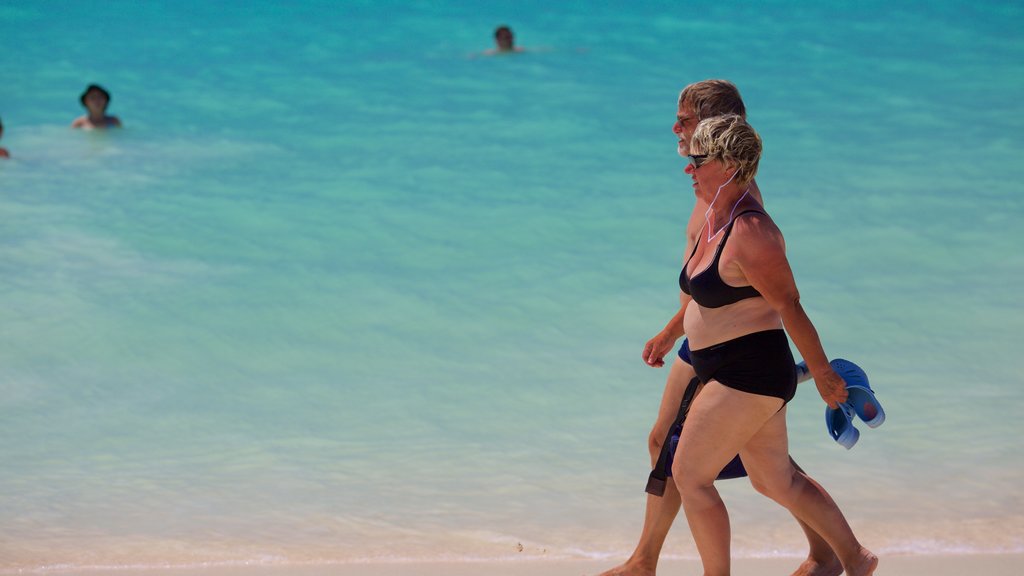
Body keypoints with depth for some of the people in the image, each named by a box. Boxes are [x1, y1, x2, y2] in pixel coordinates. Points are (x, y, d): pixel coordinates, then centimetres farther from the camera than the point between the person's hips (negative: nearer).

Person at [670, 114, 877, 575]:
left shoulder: (750, 232, -23)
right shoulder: (714, 217, 7)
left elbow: (789, 306, -18)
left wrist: (821, 373, -13)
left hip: (750, 373, -10)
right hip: (734, 373, 10)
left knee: (689, 476, -5)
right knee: (777, 482, 19)